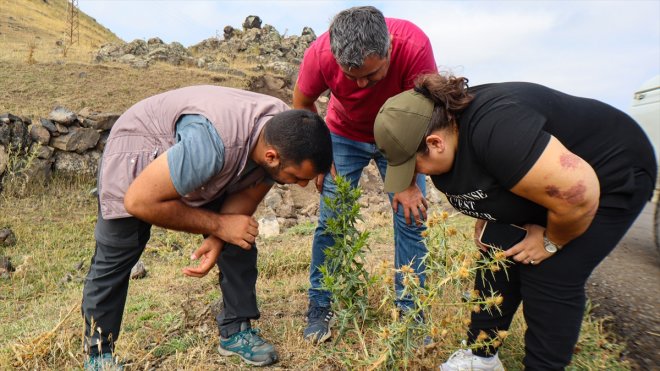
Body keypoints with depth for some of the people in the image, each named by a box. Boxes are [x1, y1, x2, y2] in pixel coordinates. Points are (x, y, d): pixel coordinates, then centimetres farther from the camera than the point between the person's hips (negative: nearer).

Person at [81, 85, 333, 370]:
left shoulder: (286, 138, -23)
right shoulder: (214, 144, -45)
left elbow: (248, 194, -10)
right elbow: (139, 201, -36)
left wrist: (216, 240, -25)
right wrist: (218, 225, -31)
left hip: (206, 170, 6)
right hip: (136, 156, -5)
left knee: (241, 240, -2)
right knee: (114, 259, -3)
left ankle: (235, 331, 13)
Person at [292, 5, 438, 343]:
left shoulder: (414, 47, -34)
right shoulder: (320, 53, -29)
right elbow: (301, 105, -10)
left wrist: (409, 182, -23)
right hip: (344, 135, 1)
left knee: (411, 215, -8)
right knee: (330, 219, -6)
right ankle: (319, 308, 12)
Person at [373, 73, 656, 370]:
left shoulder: (493, 129, -39)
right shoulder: (444, 125, -11)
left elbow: (578, 194, -37)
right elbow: (473, 180, 9)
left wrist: (551, 242, -20)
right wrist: (484, 220, -4)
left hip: (606, 178, -7)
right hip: (538, 178, 8)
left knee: (549, 278, -11)